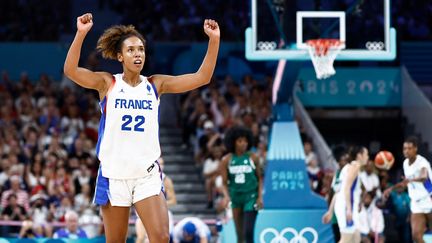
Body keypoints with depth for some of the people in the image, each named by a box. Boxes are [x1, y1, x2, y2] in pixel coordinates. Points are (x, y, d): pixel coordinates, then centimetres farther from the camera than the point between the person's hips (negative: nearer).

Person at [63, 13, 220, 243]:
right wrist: (81, 33, -31)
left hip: (147, 174, 1)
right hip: (114, 174, -1)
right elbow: (70, 70, -18)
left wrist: (214, 40, -14)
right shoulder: (108, 83, -1)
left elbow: (202, 77, -2)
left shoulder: (155, 85, 5)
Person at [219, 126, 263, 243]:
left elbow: (259, 178, 4)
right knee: (239, 233, 10)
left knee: (248, 231, -12)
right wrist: (226, 196, -17)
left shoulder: (253, 158, -4)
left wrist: (260, 196, -5)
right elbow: (224, 182, 0)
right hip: (235, 197, 2)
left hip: (251, 197, -2)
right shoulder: (226, 160, -2)